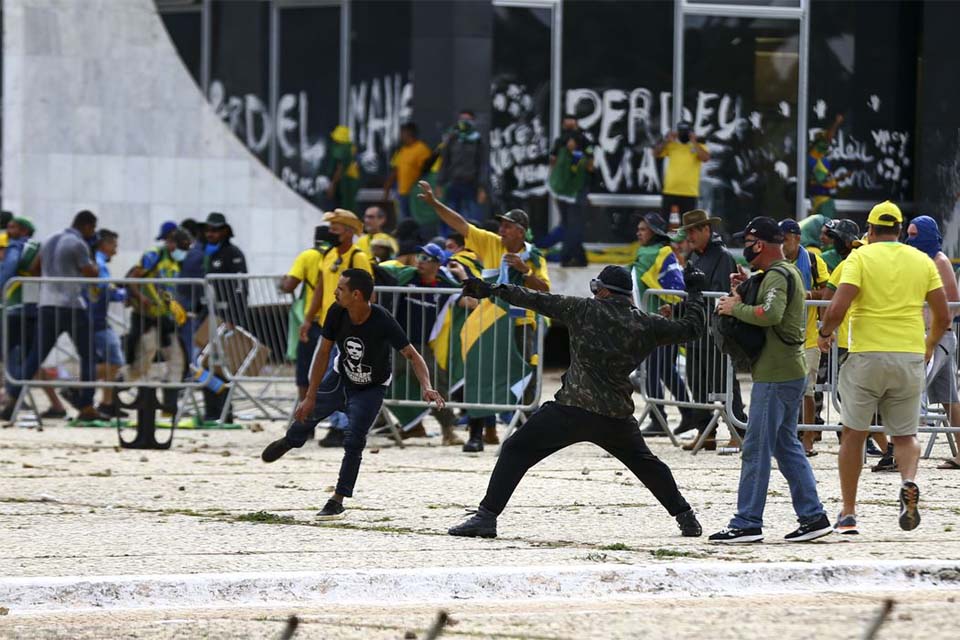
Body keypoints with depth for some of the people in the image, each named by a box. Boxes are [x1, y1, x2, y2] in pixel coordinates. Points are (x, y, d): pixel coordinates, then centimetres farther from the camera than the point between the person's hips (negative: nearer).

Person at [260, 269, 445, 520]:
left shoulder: (382, 321, -35)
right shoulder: (337, 313, -24)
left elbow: (412, 356, -32)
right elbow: (324, 353, -14)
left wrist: (426, 388, -50)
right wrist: (311, 397, -13)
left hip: (371, 389, -4)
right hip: (341, 377, 4)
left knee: (354, 442, -15)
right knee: (306, 413, 18)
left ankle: (338, 500, 0)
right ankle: (290, 440, 55)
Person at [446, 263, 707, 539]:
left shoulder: (585, 310, 0)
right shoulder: (646, 324, 6)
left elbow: (539, 301, 2)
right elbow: (690, 328, 16)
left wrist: (493, 289, 8)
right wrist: (694, 292, 33)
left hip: (571, 410, -4)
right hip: (617, 416, 4)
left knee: (515, 451, 3)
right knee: (645, 463, 27)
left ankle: (486, 517, -9)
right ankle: (686, 518, 28)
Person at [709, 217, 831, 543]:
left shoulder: (777, 275, -15)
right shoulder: (789, 271, 18)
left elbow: (770, 314, -31)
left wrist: (735, 308, -18)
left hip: (775, 375, -11)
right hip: (791, 372, 11)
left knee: (756, 449, -7)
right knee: (786, 446, 15)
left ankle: (747, 523, -5)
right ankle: (813, 517, 14)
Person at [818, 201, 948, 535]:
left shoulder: (860, 257, -3)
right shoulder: (922, 261, 7)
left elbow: (837, 308, -14)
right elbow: (943, 317, 6)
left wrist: (825, 333, 6)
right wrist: (929, 345, 25)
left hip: (867, 355, -2)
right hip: (911, 357, 2)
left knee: (854, 434, 11)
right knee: (905, 435, 13)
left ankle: (848, 513, 13)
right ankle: (909, 482, -19)